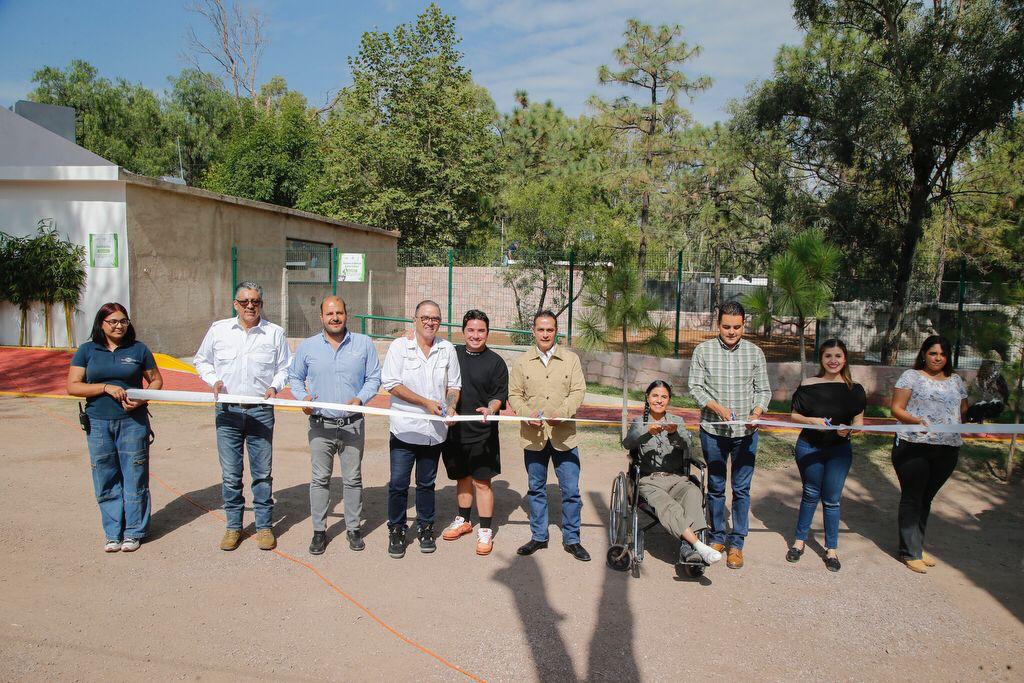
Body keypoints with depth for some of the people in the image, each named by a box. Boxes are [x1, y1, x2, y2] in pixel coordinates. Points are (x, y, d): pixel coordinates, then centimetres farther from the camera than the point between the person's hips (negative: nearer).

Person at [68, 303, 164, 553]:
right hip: (98, 423, 1)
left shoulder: (138, 349, 4)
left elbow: (156, 380, 9)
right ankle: (113, 533, 19)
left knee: (134, 478, 2)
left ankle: (133, 532, 14)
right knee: (106, 480, 7)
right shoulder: (87, 351, 5)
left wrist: (141, 399, -10)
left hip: (133, 422, -1)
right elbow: (73, 386, 0)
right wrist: (106, 387, -13)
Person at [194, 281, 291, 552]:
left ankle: (264, 526, 18)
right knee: (230, 474, 6)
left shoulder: (275, 333, 2)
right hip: (228, 410, 1)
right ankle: (233, 526, 21)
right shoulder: (218, 329, 4)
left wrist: (275, 386, -7)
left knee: (263, 473, 6)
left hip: (261, 411, -1)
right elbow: (201, 360, 16)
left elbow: (284, 367, 11)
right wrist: (214, 380, -1)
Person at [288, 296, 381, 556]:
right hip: (320, 425, 0)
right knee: (320, 479, 7)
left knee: (353, 479, 9)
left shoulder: (364, 344, 2)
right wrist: (303, 398, -7)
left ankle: (353, 528, 23)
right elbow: (294, 377, 12)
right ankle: (319, 530, 20)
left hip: (353, 425, 0)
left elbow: (374, 378, 4)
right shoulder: (307, 346, 3)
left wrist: (360, 399, -13)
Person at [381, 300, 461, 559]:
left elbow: (454, 385, 13)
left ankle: (425, 528, 30)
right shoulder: (400, 346, -4)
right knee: (398, 483, 2)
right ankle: (396, 530, 19)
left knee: (426, 483, 15)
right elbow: (392, 384, -11)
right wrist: (426, 403, -15)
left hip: (434, 430, 3)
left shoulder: (447, 349, 6)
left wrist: (450, 406, -8)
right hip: (405, 428, -3)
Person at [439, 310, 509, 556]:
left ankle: (485, 530, 11)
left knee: (482, 482, 0)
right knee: (462, 478, 18)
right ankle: (463, 520, 35)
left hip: (482, 433, -4)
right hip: (455, 430, 4)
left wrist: (490, 409, -24)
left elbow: (500, 396, -5)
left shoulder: (496, 362, -4)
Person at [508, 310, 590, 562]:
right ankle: (538, 536, 27)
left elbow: (578, 391, -3)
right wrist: (526, 414, -15)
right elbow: (514, 394, 4)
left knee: (571, 489, 2)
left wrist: (562, 413, -20)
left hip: (563, 435, -1)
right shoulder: (522, 362, 5)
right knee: (536, 488, 13)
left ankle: (571, 539, 17)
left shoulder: (571, 359, 3)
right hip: (533, 436, 1)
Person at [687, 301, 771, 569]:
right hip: (713, 430, 0)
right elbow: (695, 387, -3)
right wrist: (716, 407, -18)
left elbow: (763, 390, 5)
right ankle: (717, 537, 26)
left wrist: (756, 413, -14)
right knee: (715, 487, 11)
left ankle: (736, 543, 16)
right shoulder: (703, 350, -2)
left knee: (741, 489, 5)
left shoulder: (755, 353, 3)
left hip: (745, 432, 1)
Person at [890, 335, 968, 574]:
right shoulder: (911, 376, -1)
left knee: (926, 499, 15)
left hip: (948, 449, 5)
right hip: (914, 446, -5)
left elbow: (964, 411, 22)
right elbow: (896, 409, -6)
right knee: (912, 498, 1)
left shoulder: (956, 381, 15)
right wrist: (918, 421, -21)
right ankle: (910, 552, 8)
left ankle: (917, 546, 26)